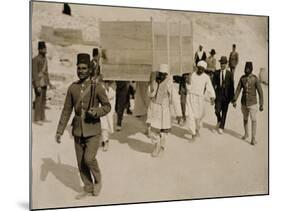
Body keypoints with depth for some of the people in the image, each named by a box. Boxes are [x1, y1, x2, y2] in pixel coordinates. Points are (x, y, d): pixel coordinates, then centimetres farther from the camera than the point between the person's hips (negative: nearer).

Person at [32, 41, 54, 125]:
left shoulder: (44, 59, 11)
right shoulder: (35, 59, -15)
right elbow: (34, 73, -18)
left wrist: (49, 83, 16)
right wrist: (37, 86, -22)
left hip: (44, 82, 8)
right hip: (38, 82, -8)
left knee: (43, 100, 11)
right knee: (38, 100, -5)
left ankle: (42, 118, 18)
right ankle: (36, 119, 2)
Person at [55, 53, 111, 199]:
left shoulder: (97, 87, -9)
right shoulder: (72, 88, 1)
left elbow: (107, 106, -1)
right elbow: (66, 110, 5)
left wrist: (96, 112, -22)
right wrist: (59, 131, 3)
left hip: (93, 131, -4)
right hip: (78, 131, 4)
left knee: (89, 159, -16)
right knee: (81, 162, 9)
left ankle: (98, 180, 13)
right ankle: (88, 189, 27)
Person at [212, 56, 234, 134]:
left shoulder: (230, 74, -2)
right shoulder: (216, 73, 1)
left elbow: (232, 86, 1)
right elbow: (213, 84, 2)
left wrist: (231, 97, -1)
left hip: (226, 95, 0)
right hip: (218, 95, 0)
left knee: (224, 112, 4)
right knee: (217, 111, -8)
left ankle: (221, 127, 17)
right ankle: (219, 120, 25)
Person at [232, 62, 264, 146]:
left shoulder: (255, 79, -15)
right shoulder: (242, 78, -4)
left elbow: (260, 92, -12)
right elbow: (238, 90, 0)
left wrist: (261, 105, -12)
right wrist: (234, 101, -7)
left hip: (252, 103, -4)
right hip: (244, 102, 4)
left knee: (253, 120, -6)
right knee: (245, 119, 19)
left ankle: (253, 138, 6)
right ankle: (246, 134, 40)